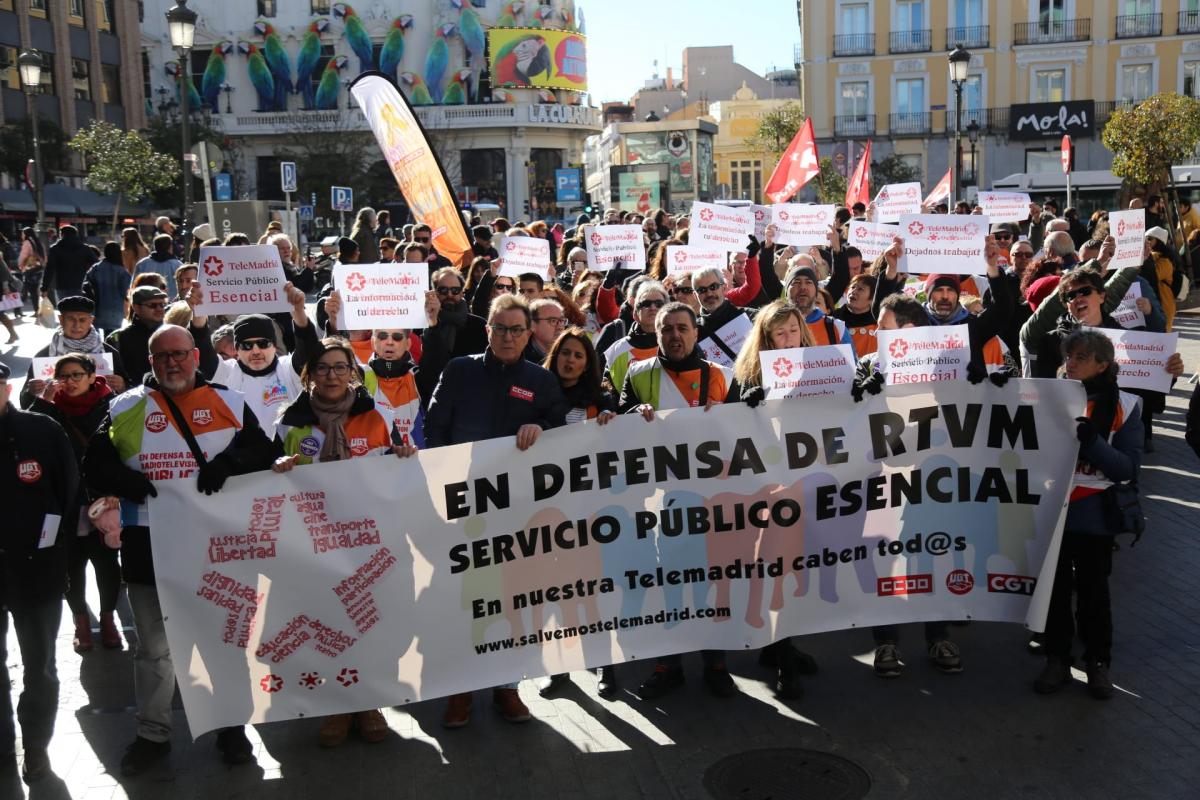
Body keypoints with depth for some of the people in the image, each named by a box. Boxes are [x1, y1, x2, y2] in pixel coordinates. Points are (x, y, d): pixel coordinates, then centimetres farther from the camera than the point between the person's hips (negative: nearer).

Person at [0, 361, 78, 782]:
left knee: (38, 667, 13)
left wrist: (56, 544, -8)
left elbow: (71, 491, -3)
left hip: (38, 571, -2)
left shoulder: (43, 431, -8)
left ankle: (36, 746, 29)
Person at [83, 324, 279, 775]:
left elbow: (262, 452, -3)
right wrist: (127, 481, -18)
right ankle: (153, 734, 29)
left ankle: (230, 726, 29)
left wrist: (227, 462, -22)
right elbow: (95, 465, 2)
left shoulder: (229, 404, 2)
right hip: (148, 546, 1)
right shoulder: (126, 408, 4)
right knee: (153, 647, 13)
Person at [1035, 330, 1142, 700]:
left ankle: (1098, 663, 25)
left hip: (1093, 516, -2)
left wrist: (1091, 440, -26)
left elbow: (1129, 468, -11)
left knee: (1093, 590, 9)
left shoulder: (1123, 406, -6)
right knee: (1054, 587, 11)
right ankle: (1056, 659, 24)